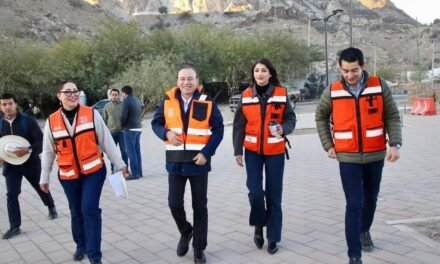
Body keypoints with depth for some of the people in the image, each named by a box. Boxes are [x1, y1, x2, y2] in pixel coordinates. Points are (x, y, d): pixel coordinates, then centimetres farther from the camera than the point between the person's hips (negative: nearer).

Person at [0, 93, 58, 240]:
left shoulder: (28, 121, -13)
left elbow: (41, 141, -16)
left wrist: (28, 150, -32)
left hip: (31, 163, -2)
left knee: (41, 188, 17)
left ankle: (51, 207, 45)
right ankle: (15, 227, 5)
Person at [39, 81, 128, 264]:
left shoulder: (91, 114, -5)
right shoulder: (51, 121, 0)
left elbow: (106, 141, -2)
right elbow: (48, 152, 8)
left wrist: (119, 164, 0)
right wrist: (44, 177, 12)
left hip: (93, 171, -2)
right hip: (68, 175, 3)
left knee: (90, 209, -10)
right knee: (76, 212, 14)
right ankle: (81, 245, 38)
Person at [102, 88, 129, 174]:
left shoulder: (123, 105, 2)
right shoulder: (107, 106, 6)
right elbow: (104, 120, 8)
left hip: (121, 131, -2)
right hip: (111, 132, 2)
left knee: (123, 151, -1)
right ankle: (113, 170, 16)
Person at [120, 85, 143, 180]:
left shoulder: (126, 100, -12)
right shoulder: (137, 100, 13)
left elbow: (123, 115, -17)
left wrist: (122, 125, 0)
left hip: (130, 129, -8)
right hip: (138, 128, 8)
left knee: (131, 152, -4)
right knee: (137, 151, 13)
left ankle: (135, 173, -3)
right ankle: (139, 172, 18)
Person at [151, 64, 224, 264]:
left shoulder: (207, 103, -6)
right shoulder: (168, 102, 0)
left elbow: (218, 130, -3)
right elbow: (156, 123, 8)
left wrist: (206, 153, -14)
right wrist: (166, 133, -14)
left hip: (198, 162, -1)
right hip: (175, 162, 2)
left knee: (199, 207, 7)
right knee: (174, 203, 0)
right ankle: (185, 231, 32)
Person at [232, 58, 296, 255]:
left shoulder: (281, 94, -3)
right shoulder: (246, 96, 0)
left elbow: (290, 118, 1)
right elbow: (239, 125, 3)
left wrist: (283, 129, -22)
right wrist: (237, 151, 0)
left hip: (275, 151, 0)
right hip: (252, 151, 1)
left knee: (274, 194, 5)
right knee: (255, 191, -8)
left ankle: (273, 237, 19)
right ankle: (258, 226, 21)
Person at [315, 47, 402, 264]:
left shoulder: (380, 86, -6)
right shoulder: (332, 91, -5)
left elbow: (392, 117, -1)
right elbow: (320, 117, 9)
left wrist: (395, 144, -13)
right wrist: (328, 145, 3)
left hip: (375, 155, 2)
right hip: (348, 158, -2)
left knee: (370, 198, 19)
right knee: (354, 204, -5)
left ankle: (365, 230, 47)